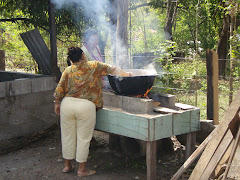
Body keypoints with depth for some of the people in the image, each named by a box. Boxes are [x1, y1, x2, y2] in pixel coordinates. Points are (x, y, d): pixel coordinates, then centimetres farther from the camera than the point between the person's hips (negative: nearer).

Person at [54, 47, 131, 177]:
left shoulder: (68, 70, 9)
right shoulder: (94, 66, 6)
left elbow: (59, 90, 5)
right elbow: (112, 69, 16)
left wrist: (57, 104, 18)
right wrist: (126, 74, 31)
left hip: (67, 104, 3)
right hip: (86, 106, -3)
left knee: (67, 136, 14)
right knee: (83, 138, 6)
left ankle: (67, 165, 26)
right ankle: (82, 169, 14)